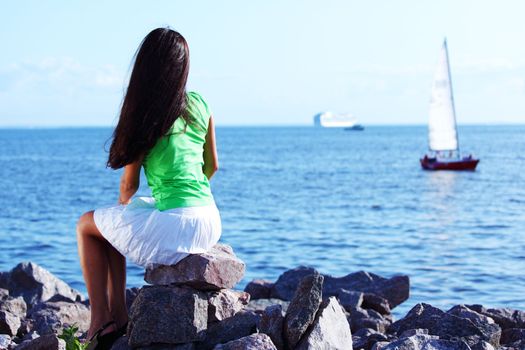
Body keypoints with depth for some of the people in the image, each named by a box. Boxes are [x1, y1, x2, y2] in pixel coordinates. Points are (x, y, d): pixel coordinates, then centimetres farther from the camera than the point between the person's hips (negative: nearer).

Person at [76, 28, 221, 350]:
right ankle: (119, 315, 29)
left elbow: (129, 185, -1)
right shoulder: (200, 105, 6)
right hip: (210, 222, 7)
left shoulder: (145, 116, -10)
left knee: (87, 225, 20)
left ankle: (100, 322, 17)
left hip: (175, 226, -7)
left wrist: (122, 208, 21)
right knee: (113, 224, 31)